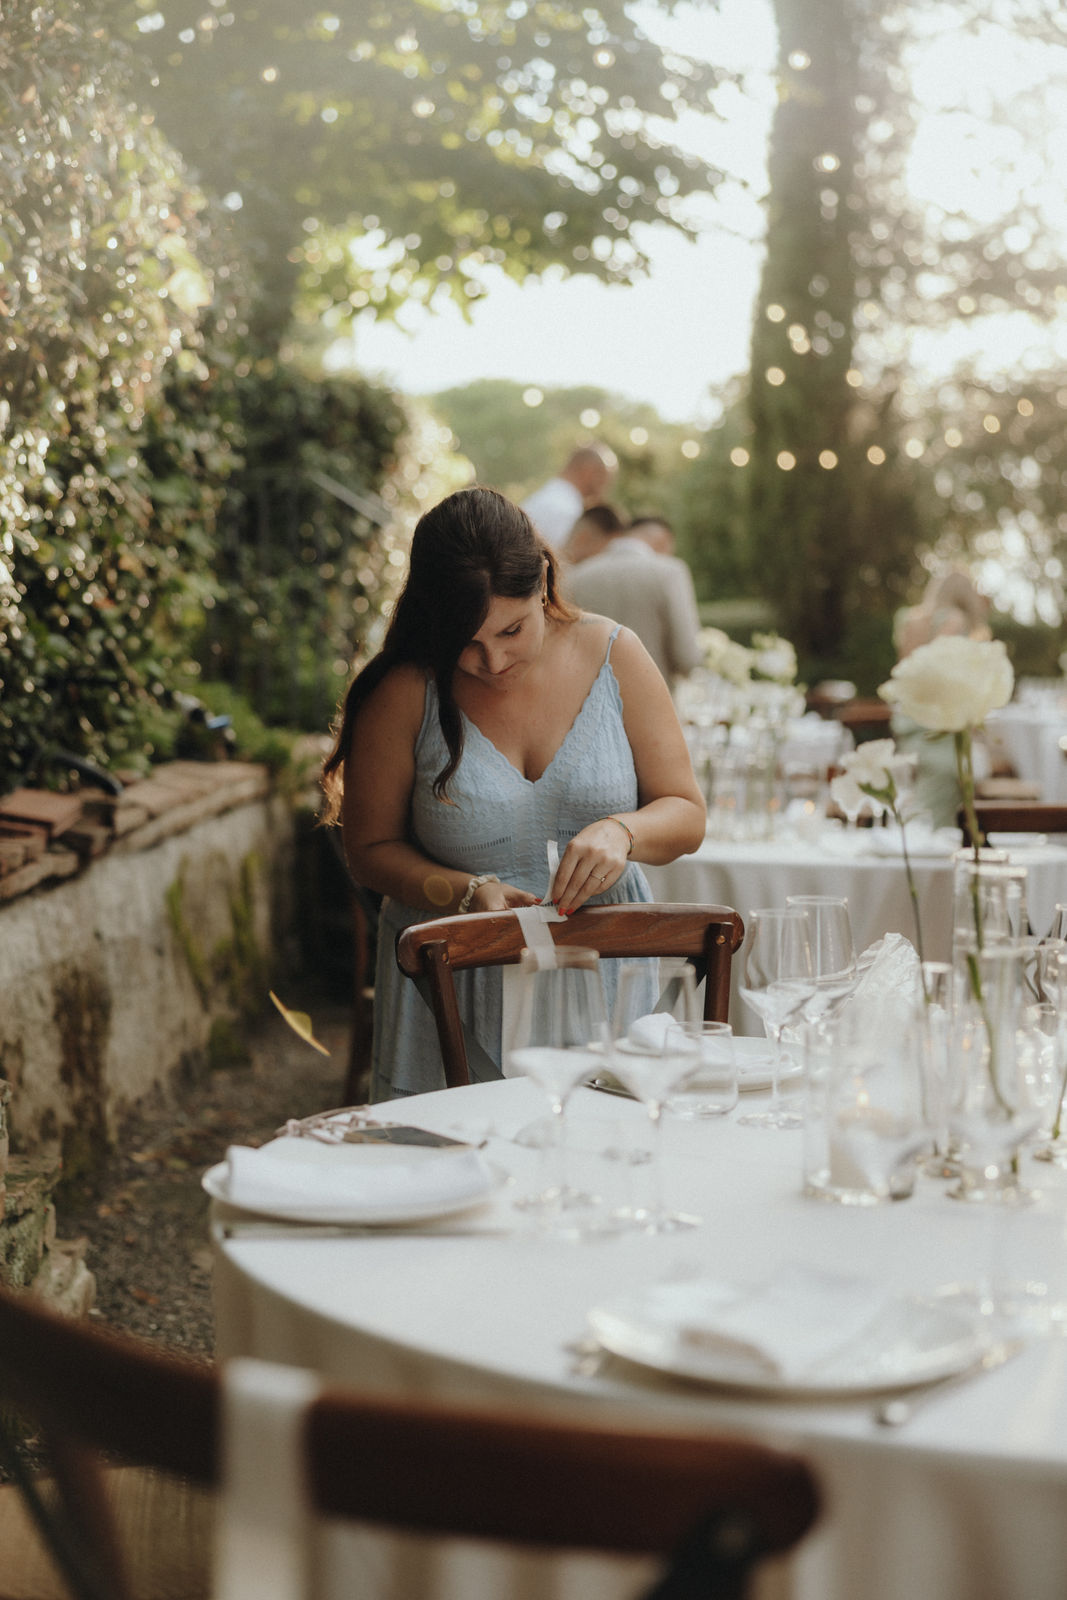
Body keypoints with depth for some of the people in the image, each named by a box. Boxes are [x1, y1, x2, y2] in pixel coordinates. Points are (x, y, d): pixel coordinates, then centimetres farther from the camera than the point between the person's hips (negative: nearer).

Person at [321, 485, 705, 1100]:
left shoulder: (613, 656, -2)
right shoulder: (405, 693, -8)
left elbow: (686, 816, 2)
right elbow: (371, 848, 0)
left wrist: (622, 831, -20)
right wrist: (466, 892, -17)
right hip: (456, 987, -1)